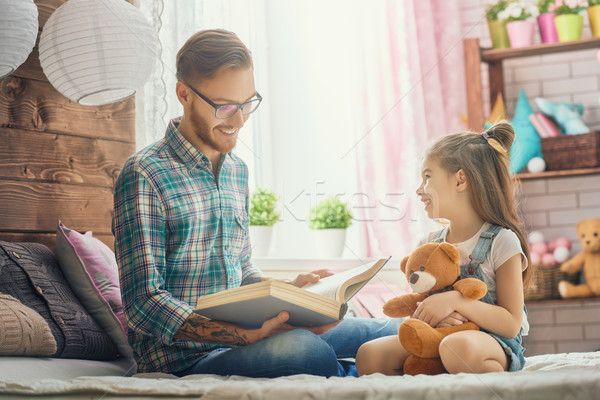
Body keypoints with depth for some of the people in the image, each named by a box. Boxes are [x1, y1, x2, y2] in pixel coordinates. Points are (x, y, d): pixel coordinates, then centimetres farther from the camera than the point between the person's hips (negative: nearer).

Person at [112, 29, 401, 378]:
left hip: (239, 340, 7)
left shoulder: (237, 171, 15)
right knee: (300, 348, -34)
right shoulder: (144, 175, -12)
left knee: (395, 332, -7)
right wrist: (250, 336, -28)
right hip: (184, 360, -7)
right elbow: (145, 306, -18)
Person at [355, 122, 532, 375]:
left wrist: (455, 300, -23)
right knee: (368, 356, -18)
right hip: (435, 339, 6)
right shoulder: (430, 245, 10)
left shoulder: (501, 241, -8)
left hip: (496, 345, -5)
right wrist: (431, 316, -12)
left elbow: (511, 323, -12)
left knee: (457, 347, -41)